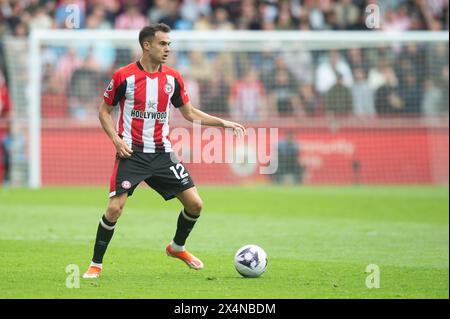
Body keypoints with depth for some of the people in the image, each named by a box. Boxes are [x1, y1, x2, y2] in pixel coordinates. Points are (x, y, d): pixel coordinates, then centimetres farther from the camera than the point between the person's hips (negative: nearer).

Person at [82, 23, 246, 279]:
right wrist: (116, 139, -13)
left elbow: (189, 113, 16)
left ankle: (177, 248, 27)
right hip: (132, 153, -4)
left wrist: (223, 123, 7)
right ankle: (96, 265, 2)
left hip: (162, 153, 4)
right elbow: (104, 111, 2)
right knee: (115, 209, -15)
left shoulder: (173, 78, 5)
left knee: (195, 204, 0)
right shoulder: (124, 77, -8)